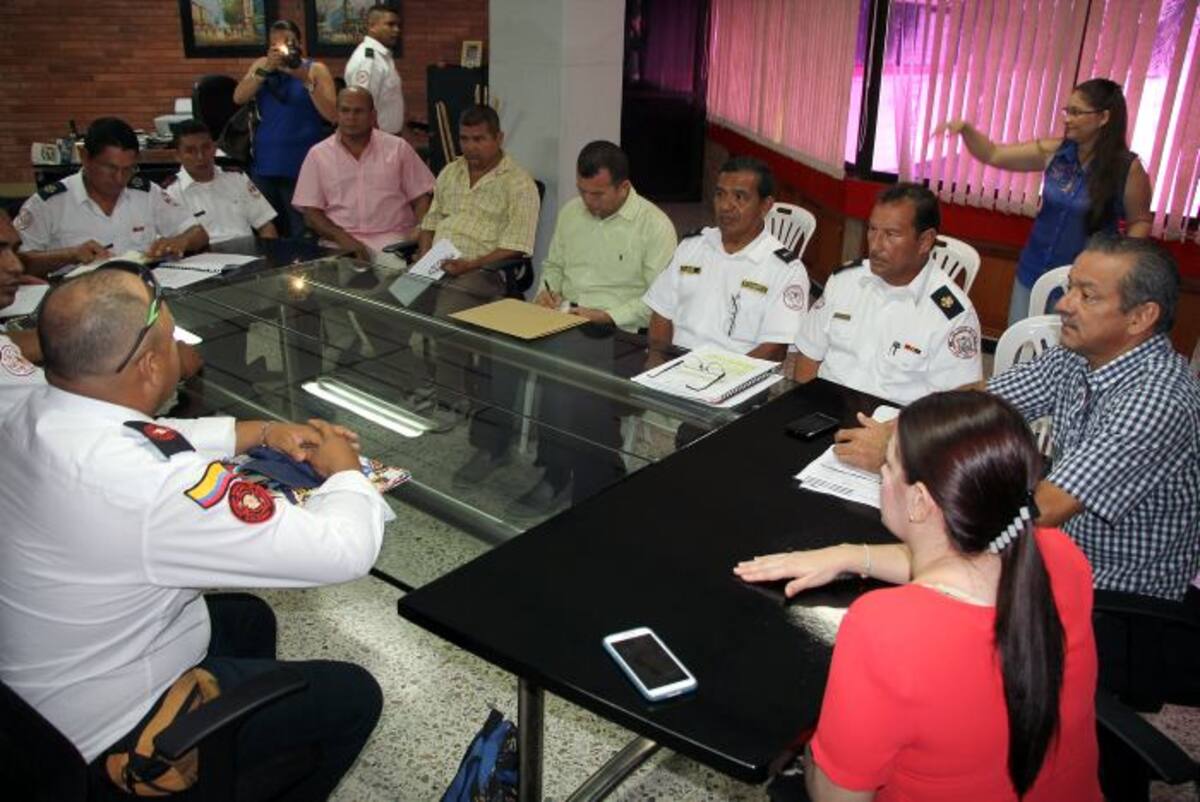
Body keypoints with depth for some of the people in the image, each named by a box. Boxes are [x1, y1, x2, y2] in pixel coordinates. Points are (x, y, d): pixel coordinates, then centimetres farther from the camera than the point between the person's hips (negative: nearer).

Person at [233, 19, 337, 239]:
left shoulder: (315, 69, 2)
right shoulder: (261, 64, 11)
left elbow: (333, 115, -9)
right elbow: (238, 98, -4)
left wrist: (305, 79, -17)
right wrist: (266, 69, -14)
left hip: (303, 165, -3)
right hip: (266, 163, 4)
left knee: (303, 235, -5)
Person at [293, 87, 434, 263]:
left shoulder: (398, 148, 10)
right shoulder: (318, 154, 9)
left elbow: (421, 197, 9)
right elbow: (311, 212, 5)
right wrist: (342, 237, -13)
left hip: (392, 238, 0)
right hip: (340, 241, 0)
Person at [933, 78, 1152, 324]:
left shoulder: (1128, 168, -12)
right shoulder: (1053, 151, -4)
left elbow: (1140, 221, -1)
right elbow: (993, 155, -1)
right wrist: (965, 129, -17)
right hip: (1033, 271, 4)